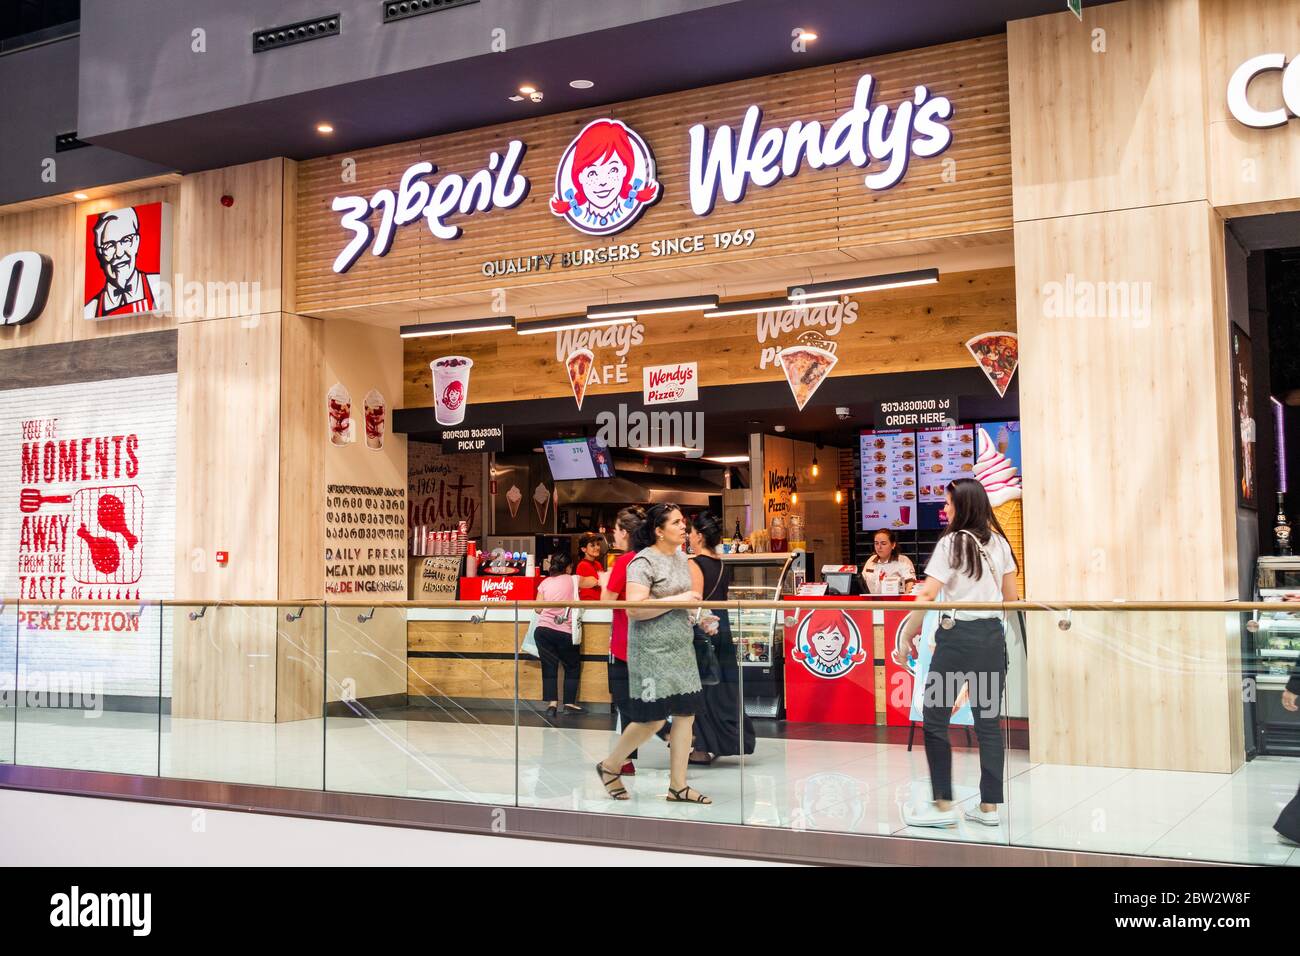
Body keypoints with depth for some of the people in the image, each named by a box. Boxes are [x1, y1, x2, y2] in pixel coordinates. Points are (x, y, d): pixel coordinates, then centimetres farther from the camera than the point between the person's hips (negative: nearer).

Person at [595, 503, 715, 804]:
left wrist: (701, 619, 9)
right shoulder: (643, 562, -14)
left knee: (686, 712, 3)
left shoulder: (681, 558, 13)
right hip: (652, 650, -8)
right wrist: (678, 601, -23)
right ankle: (610, 766, 19)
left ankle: (678, 785, 11)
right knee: (653, 718, -3)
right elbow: (634, 609, -22)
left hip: (682, 646, 8)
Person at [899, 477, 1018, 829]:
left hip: (958, 636, -6)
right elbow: (1011, 597, 15)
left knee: (934, 718, 2)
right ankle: (989, 806, 12)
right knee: (988, 720, 9)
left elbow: (926, 595, -13)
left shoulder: (952, 543, -9)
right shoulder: (999, 543, 9)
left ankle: (943, 805, 2)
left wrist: (906, 636, -9)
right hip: (993, 637, 7)